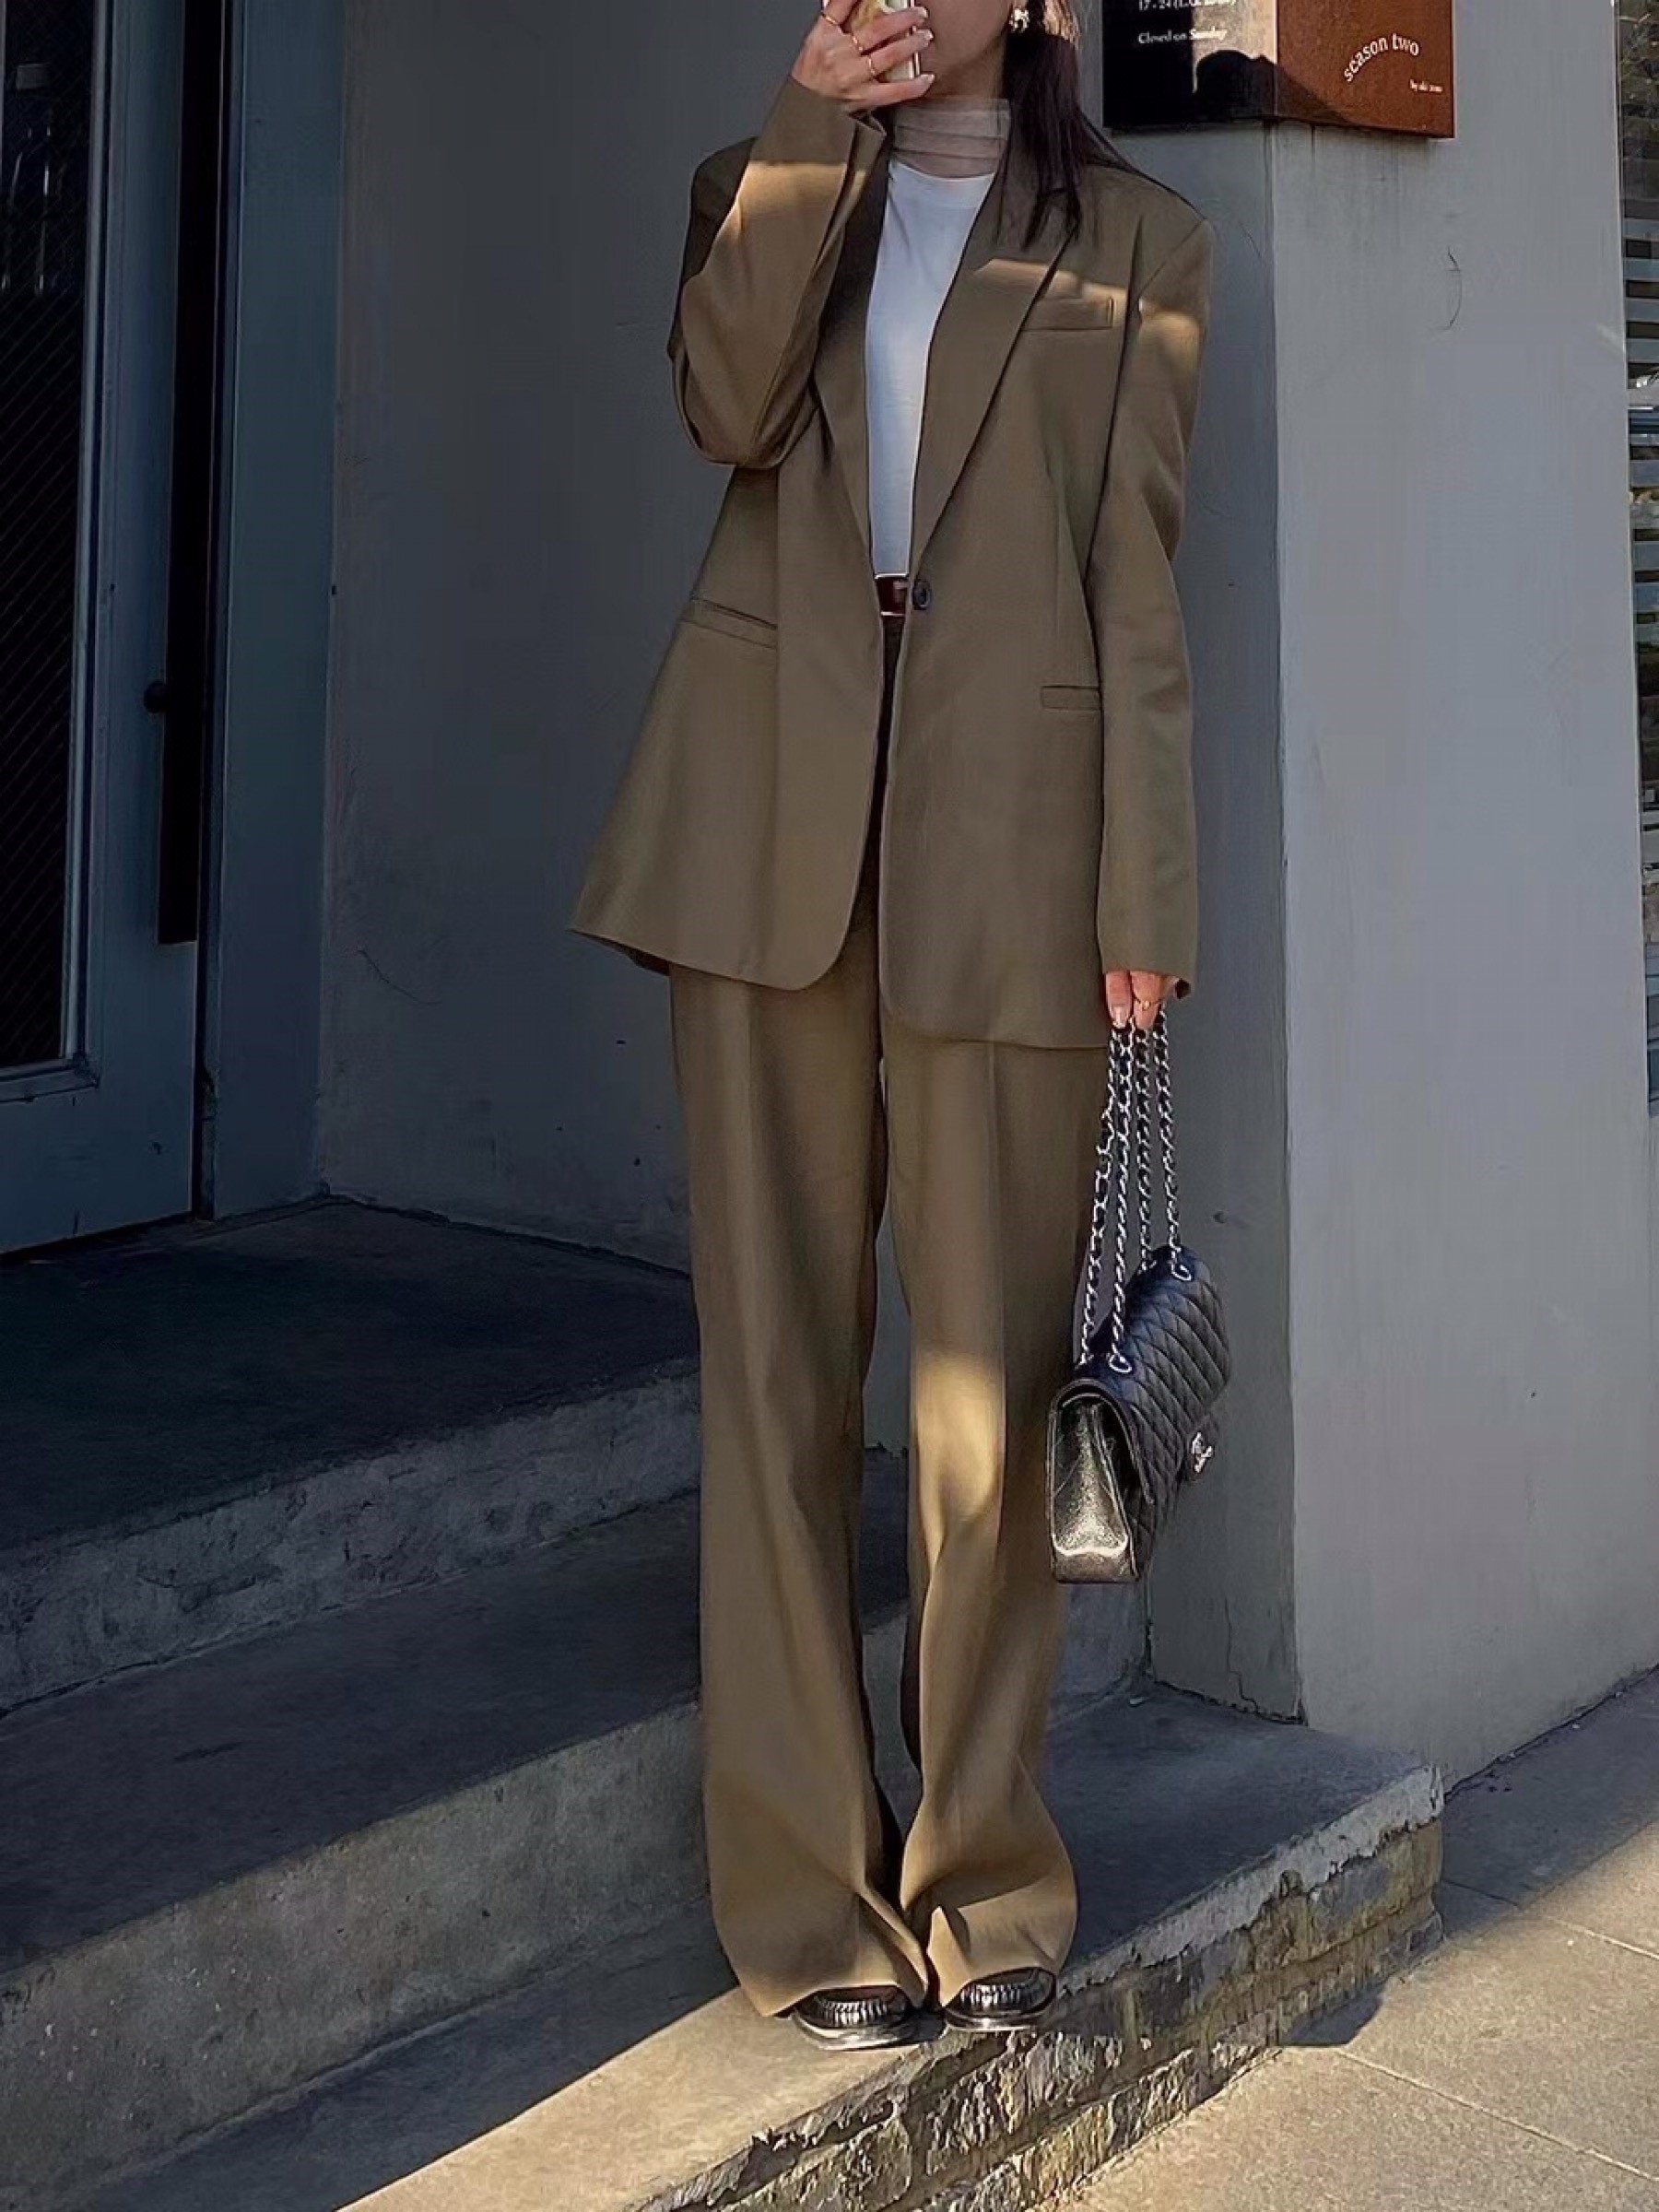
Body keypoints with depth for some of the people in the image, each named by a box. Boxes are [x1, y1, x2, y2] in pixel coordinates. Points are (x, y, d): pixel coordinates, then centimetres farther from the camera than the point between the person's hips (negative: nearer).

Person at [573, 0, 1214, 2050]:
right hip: (771, 799, 2)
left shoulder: (1130, 236, 13)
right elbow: (727, 404, -2)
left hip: (1004, 818, -1)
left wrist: (1145, 888, -4)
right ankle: (808, 1894, 10)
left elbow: (1138, 576, 3)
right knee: (773, 1356, 0)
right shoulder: (761, 188, 19)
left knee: (991, 1373, 0)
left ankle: (985, 1871, 15)